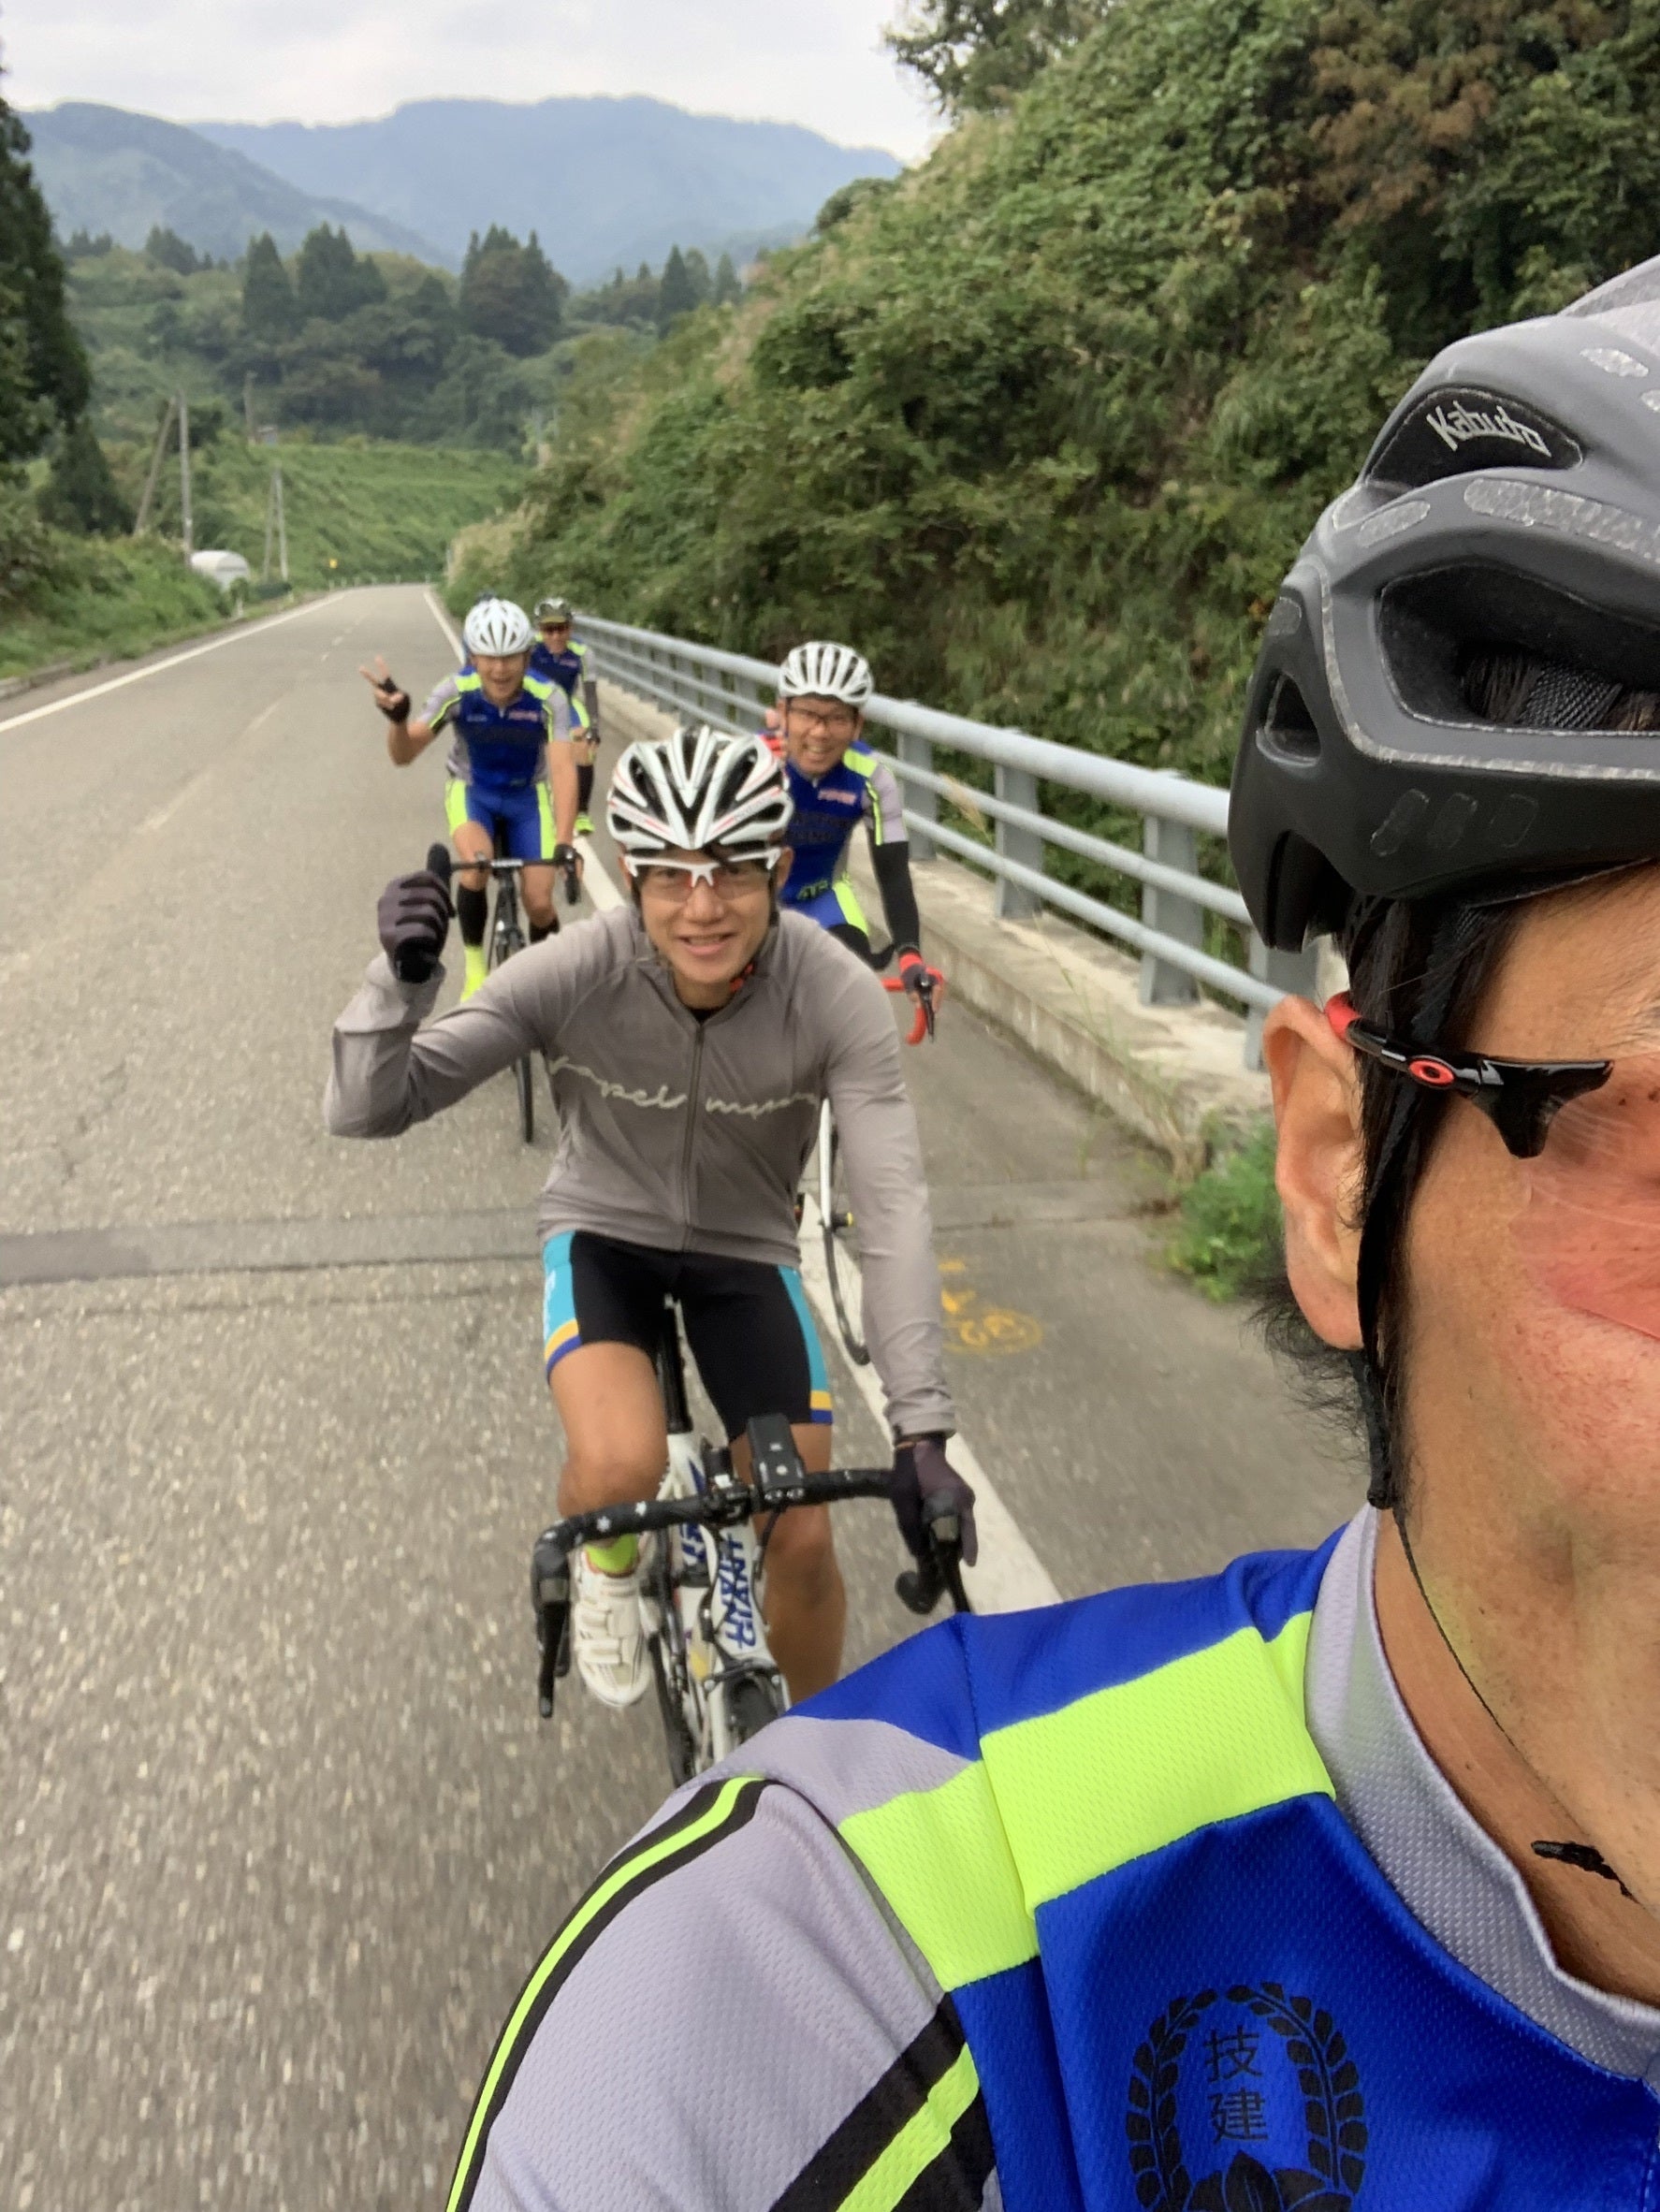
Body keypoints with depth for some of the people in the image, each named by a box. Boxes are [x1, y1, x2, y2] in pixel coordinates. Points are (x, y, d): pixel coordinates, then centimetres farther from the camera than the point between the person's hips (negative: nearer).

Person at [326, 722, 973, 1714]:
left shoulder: (837, 996, -26)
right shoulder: (575, 972, -27)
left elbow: (896, 1207, -28)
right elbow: (368, 1108, -25)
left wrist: (924, 1434, -34)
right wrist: (403, 978, -46)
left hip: (745, 1252, 1)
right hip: (604, 1233, -1)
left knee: (804, 1542, -1)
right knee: (621, 1467, -31)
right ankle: (609, 1563, 9)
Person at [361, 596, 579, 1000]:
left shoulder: (548, 698, -29)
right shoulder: (457, 692, -26)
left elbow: (563, 769, -35)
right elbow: (403, 756, -26)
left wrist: (565, 844, -48)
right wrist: (397, 717, -49)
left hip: (527, 795, 0)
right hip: (471, 790, 0)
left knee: (539, 904, -9)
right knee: (476, 866, -31)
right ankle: (475, 965, -9)